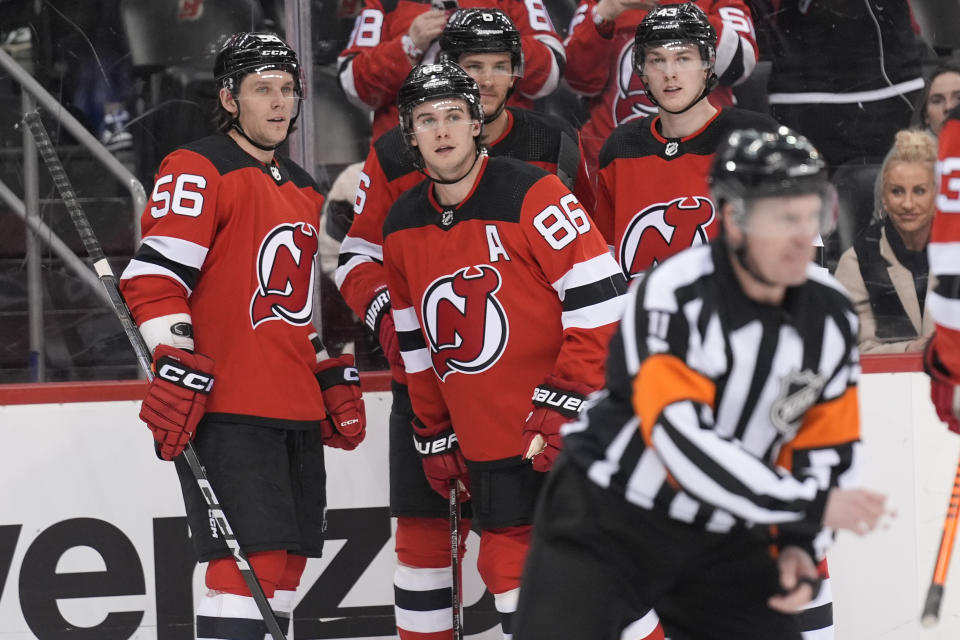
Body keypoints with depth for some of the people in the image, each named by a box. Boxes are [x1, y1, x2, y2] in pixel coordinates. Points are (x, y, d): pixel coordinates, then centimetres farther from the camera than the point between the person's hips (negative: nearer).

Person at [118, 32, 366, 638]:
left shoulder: (304, 191, 21)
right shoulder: (199, 171, -6)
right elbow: (155, 278, -15)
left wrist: (336, 378, 23)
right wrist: (177, 370, -22)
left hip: (296, 412, 9)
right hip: (226, 410, -9)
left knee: (286, 562, 9)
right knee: (254, 559, -17)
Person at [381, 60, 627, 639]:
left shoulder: (530, 195, -14)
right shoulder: (403, 228, 8)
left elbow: (600, 300, -16)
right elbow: (418, 342, 19)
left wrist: (564, 407, -19)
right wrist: (435, 436, 18)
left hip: (568, 430, -6)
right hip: (487, 445, 6)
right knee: (509, 570, 7)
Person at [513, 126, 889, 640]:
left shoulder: (831, 317, -4)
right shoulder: (673, 298, -25)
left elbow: (828, 450, 8)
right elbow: (684, 443, -31)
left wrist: (800, 544, -6)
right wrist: (811, 506, -29)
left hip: (722, 540, 6)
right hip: (605, 521, -6)